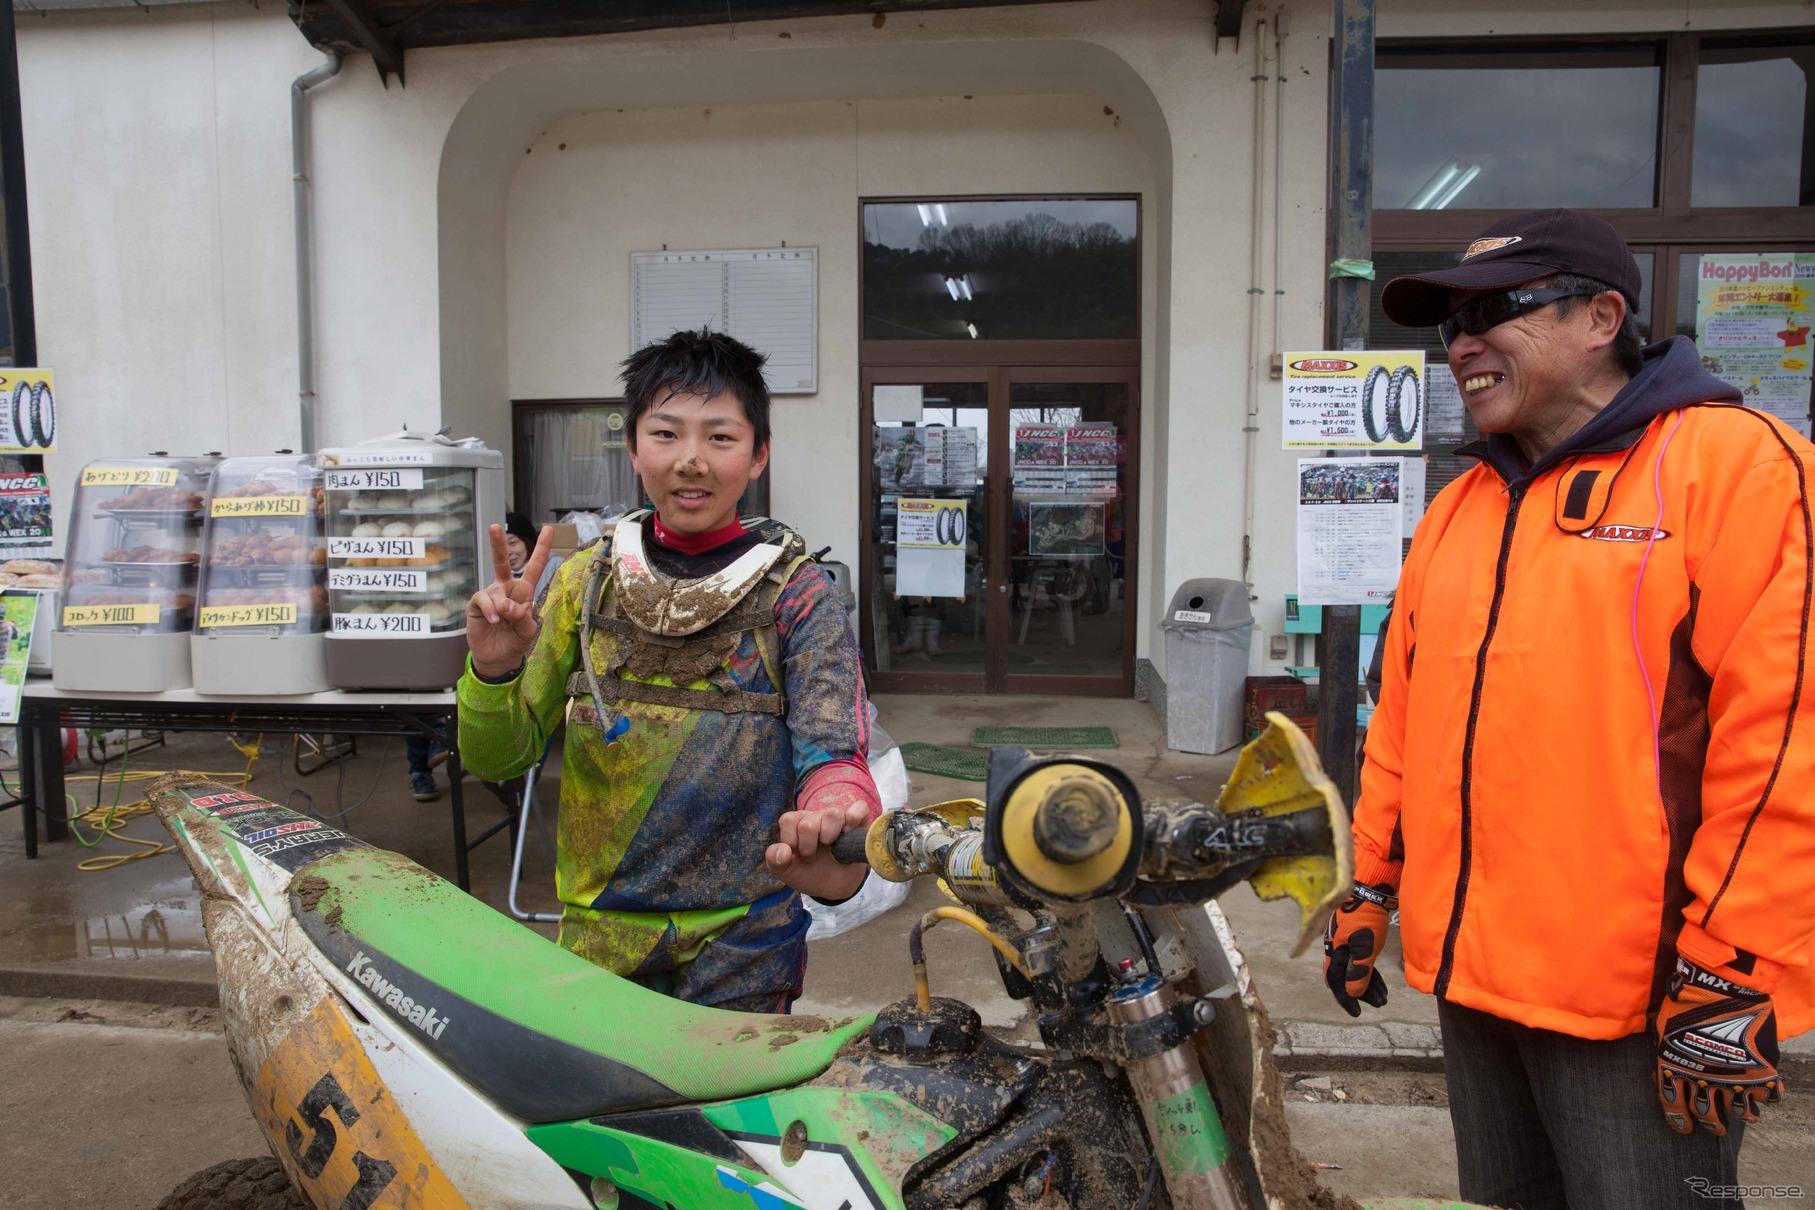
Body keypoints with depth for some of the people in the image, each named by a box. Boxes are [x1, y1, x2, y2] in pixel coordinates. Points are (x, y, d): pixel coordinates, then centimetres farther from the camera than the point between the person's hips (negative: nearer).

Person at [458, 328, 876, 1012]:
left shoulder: (797, 594, -6)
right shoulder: (586, 579, 2)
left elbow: (834, 748, -18)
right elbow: (494, 758, 1)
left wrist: (833, 828, -42)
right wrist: (493, 670, -21)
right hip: (596, 936, 3)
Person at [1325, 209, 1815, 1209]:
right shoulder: (1458, 507, 12)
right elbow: (1401, 720, 14)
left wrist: (1732, 978, -17)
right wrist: (1368, 888, 13)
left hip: (1642, 1003, -7)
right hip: (1471, 974, 7)